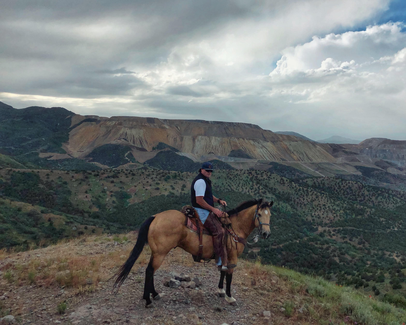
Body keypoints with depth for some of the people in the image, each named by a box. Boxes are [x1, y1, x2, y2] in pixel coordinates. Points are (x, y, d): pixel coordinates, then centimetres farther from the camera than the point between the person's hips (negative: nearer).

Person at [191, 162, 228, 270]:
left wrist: (218, 200, 10)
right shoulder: (200, 181, -17)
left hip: (206, 211, 11)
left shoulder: (205, 180, 17)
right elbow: (199, 200, -23)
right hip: (201, 212, -11)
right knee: (219, 231, -21)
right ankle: (221, 262, -19)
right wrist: (214, 209, -18)